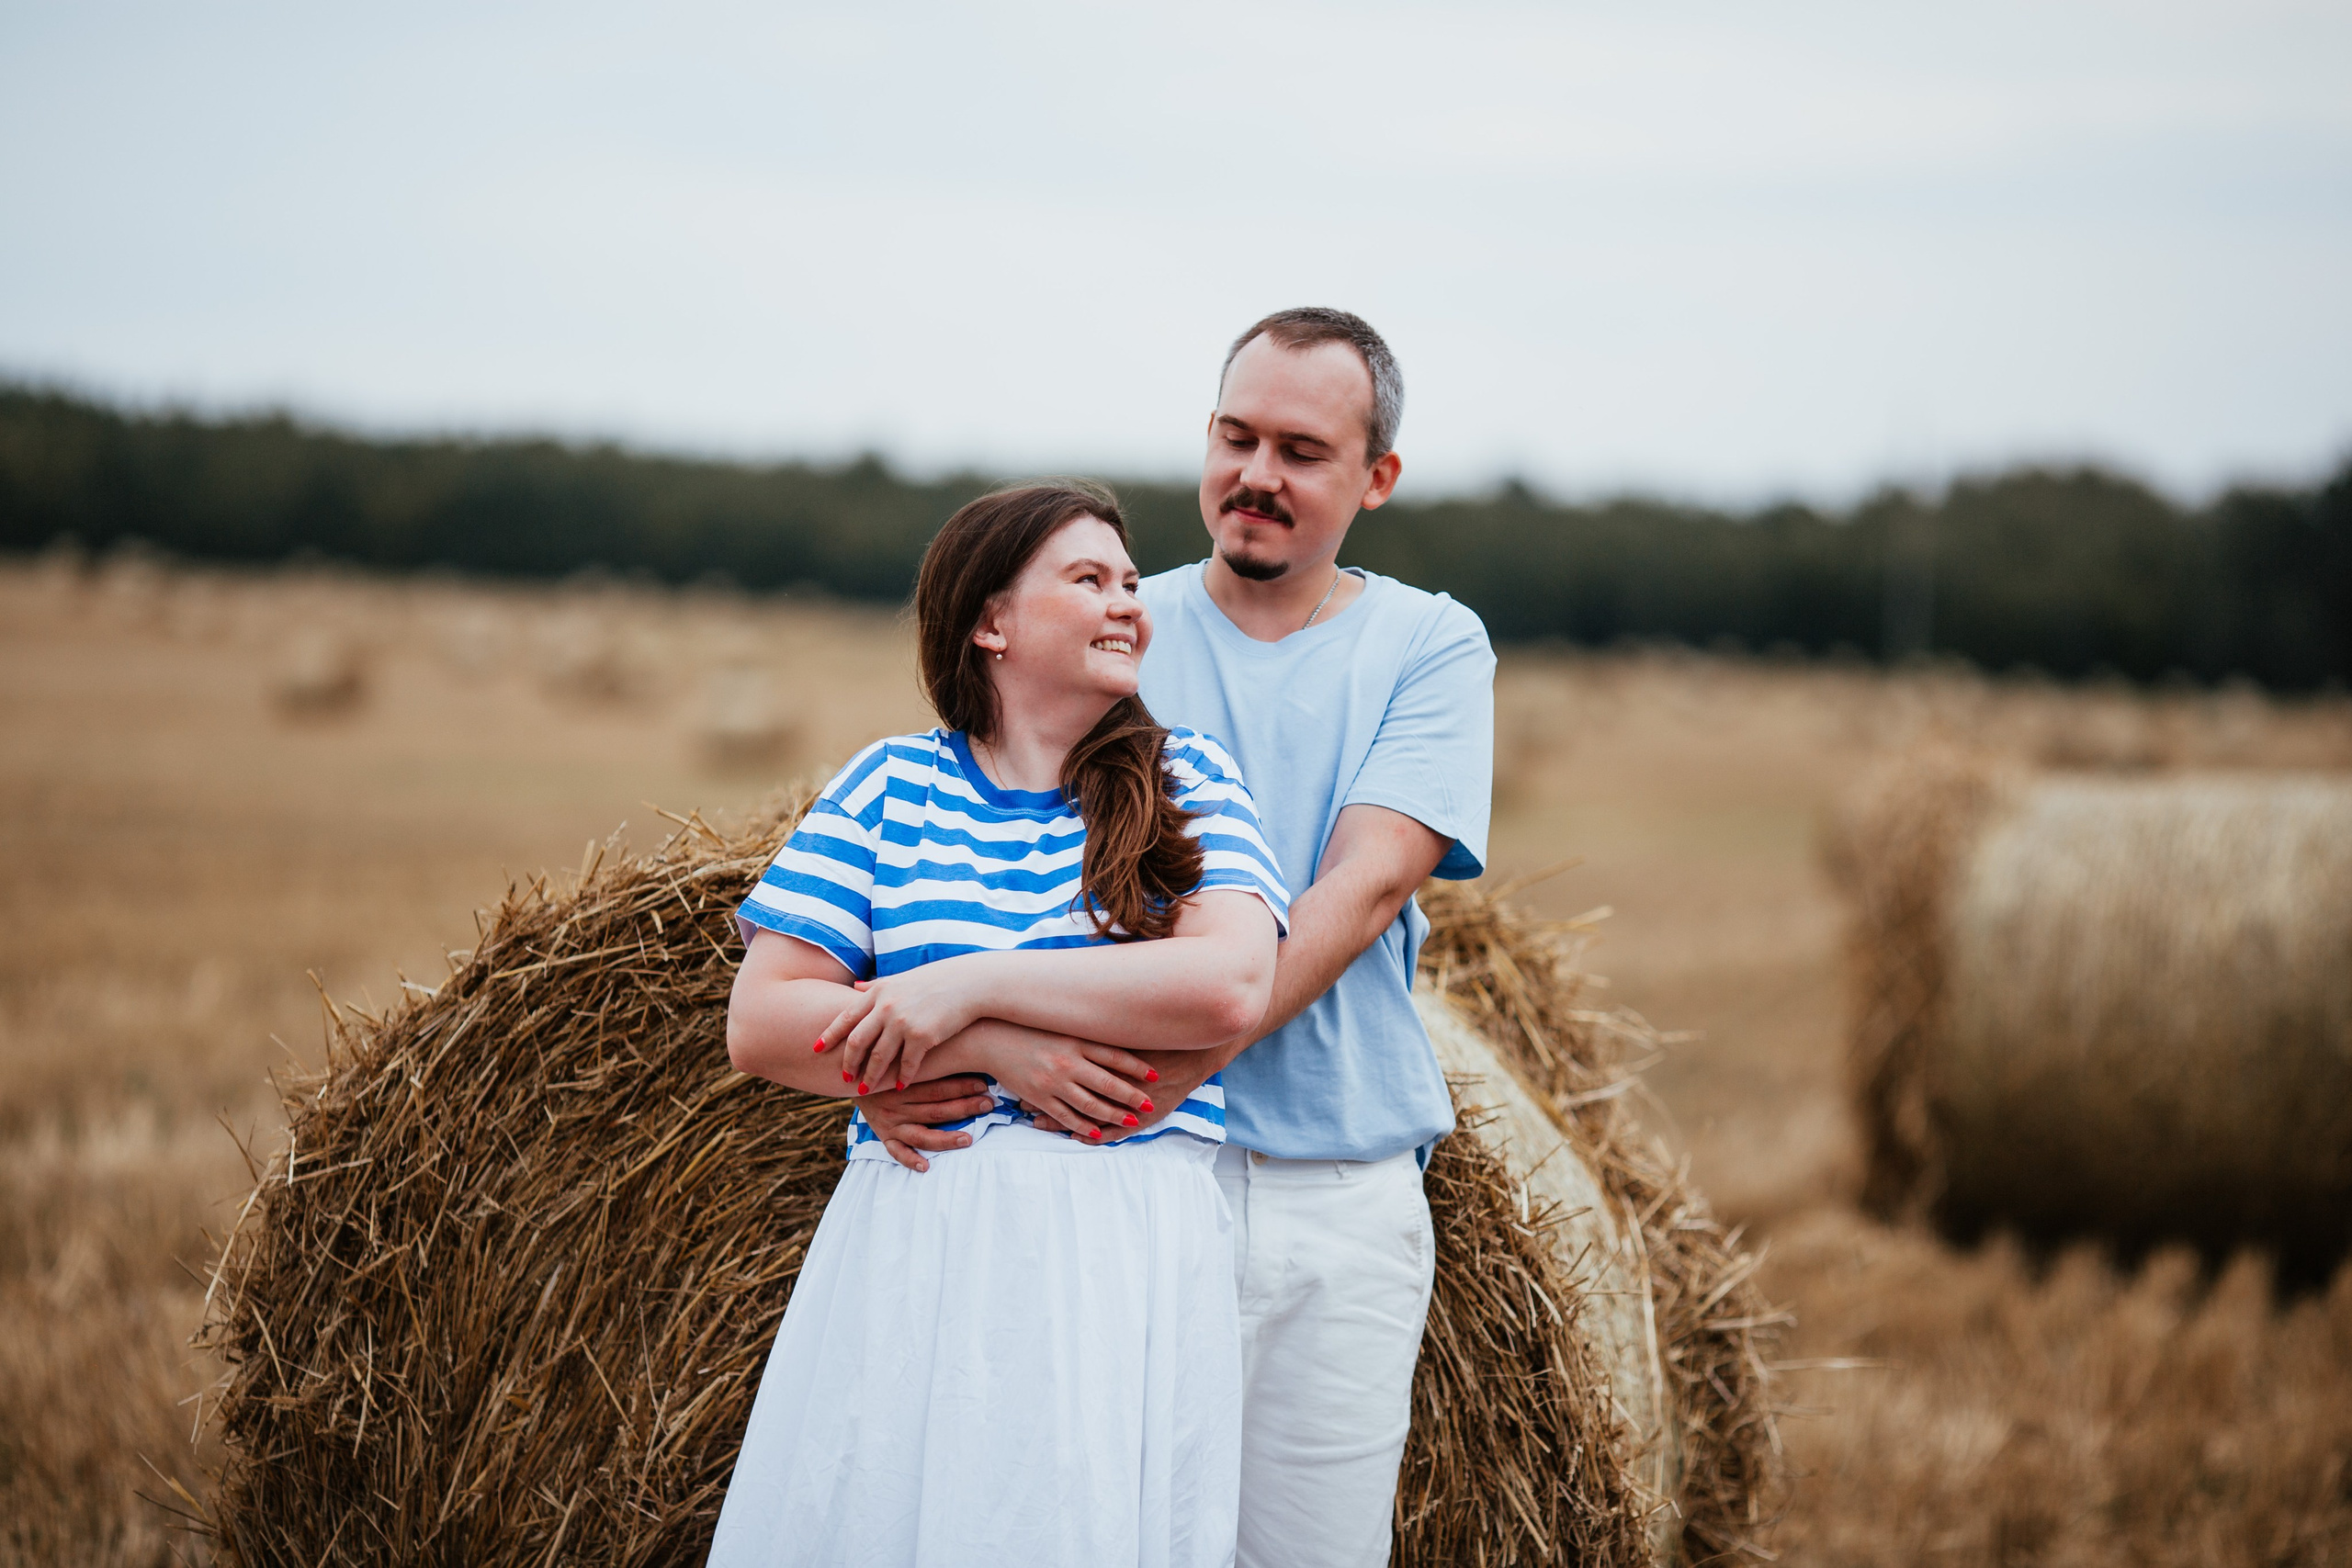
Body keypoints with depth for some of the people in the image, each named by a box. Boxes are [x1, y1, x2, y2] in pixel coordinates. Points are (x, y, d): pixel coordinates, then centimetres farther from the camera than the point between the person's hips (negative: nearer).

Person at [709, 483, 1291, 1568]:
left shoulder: (1189, 782, 7)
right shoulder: (890, 787, 7)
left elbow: (1233, 986, -11)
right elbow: (761, 1025, 0)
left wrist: (969, 984, -14)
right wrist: (999, 1053, -12)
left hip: (1124, 1273, 0)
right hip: (913, 1263, 0)